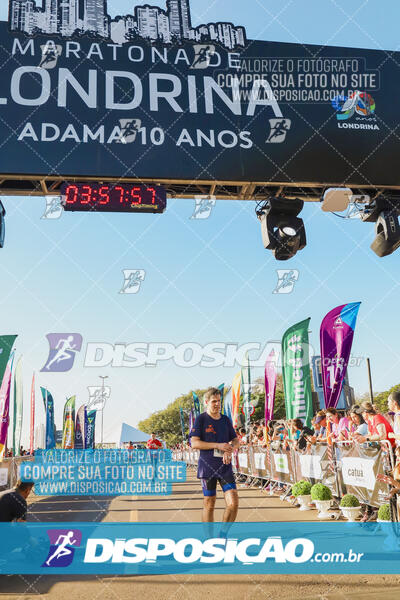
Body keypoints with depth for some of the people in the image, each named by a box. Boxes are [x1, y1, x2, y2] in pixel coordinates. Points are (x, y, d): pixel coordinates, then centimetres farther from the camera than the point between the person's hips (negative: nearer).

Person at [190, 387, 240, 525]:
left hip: (225, 466, 4)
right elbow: (195, 443, -10)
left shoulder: (226, 420, 12)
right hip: (207, 467, -4)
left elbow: (235, 441, 16)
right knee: (209, 504, 5)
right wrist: (218, 445, -16)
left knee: (233, 503, -4)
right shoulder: (201, 419, -3)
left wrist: (229, 450, -7)